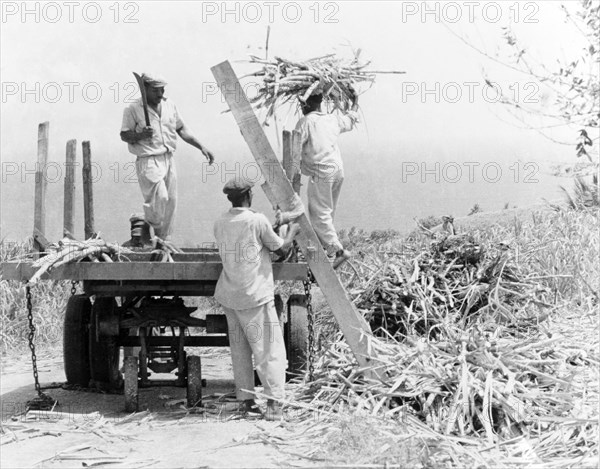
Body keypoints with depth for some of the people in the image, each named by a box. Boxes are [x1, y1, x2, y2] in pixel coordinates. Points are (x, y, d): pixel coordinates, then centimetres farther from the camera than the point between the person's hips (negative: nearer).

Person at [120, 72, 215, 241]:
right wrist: (141, 135, -24)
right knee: (160, 197, -20)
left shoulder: (170, 105, 11)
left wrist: (201, 147, 12)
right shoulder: (133, 109, -5)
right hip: (148, 161, -6)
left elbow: (181, 129, 18)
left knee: (170, 202, 6)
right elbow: (124, 135, -4)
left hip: (168, 159, 6)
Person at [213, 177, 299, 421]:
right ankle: (273, 401, -7)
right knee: (269, 349, -1)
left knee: (239, 349, 13)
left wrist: (272, 228, 28)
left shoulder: (220, 224, 6)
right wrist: (292, 231, 20)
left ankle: (245, 399, 14)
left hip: (229, 296, 6)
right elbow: (281, 248, 0)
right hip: (255, 296, -6)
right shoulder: (257, 221, -12)